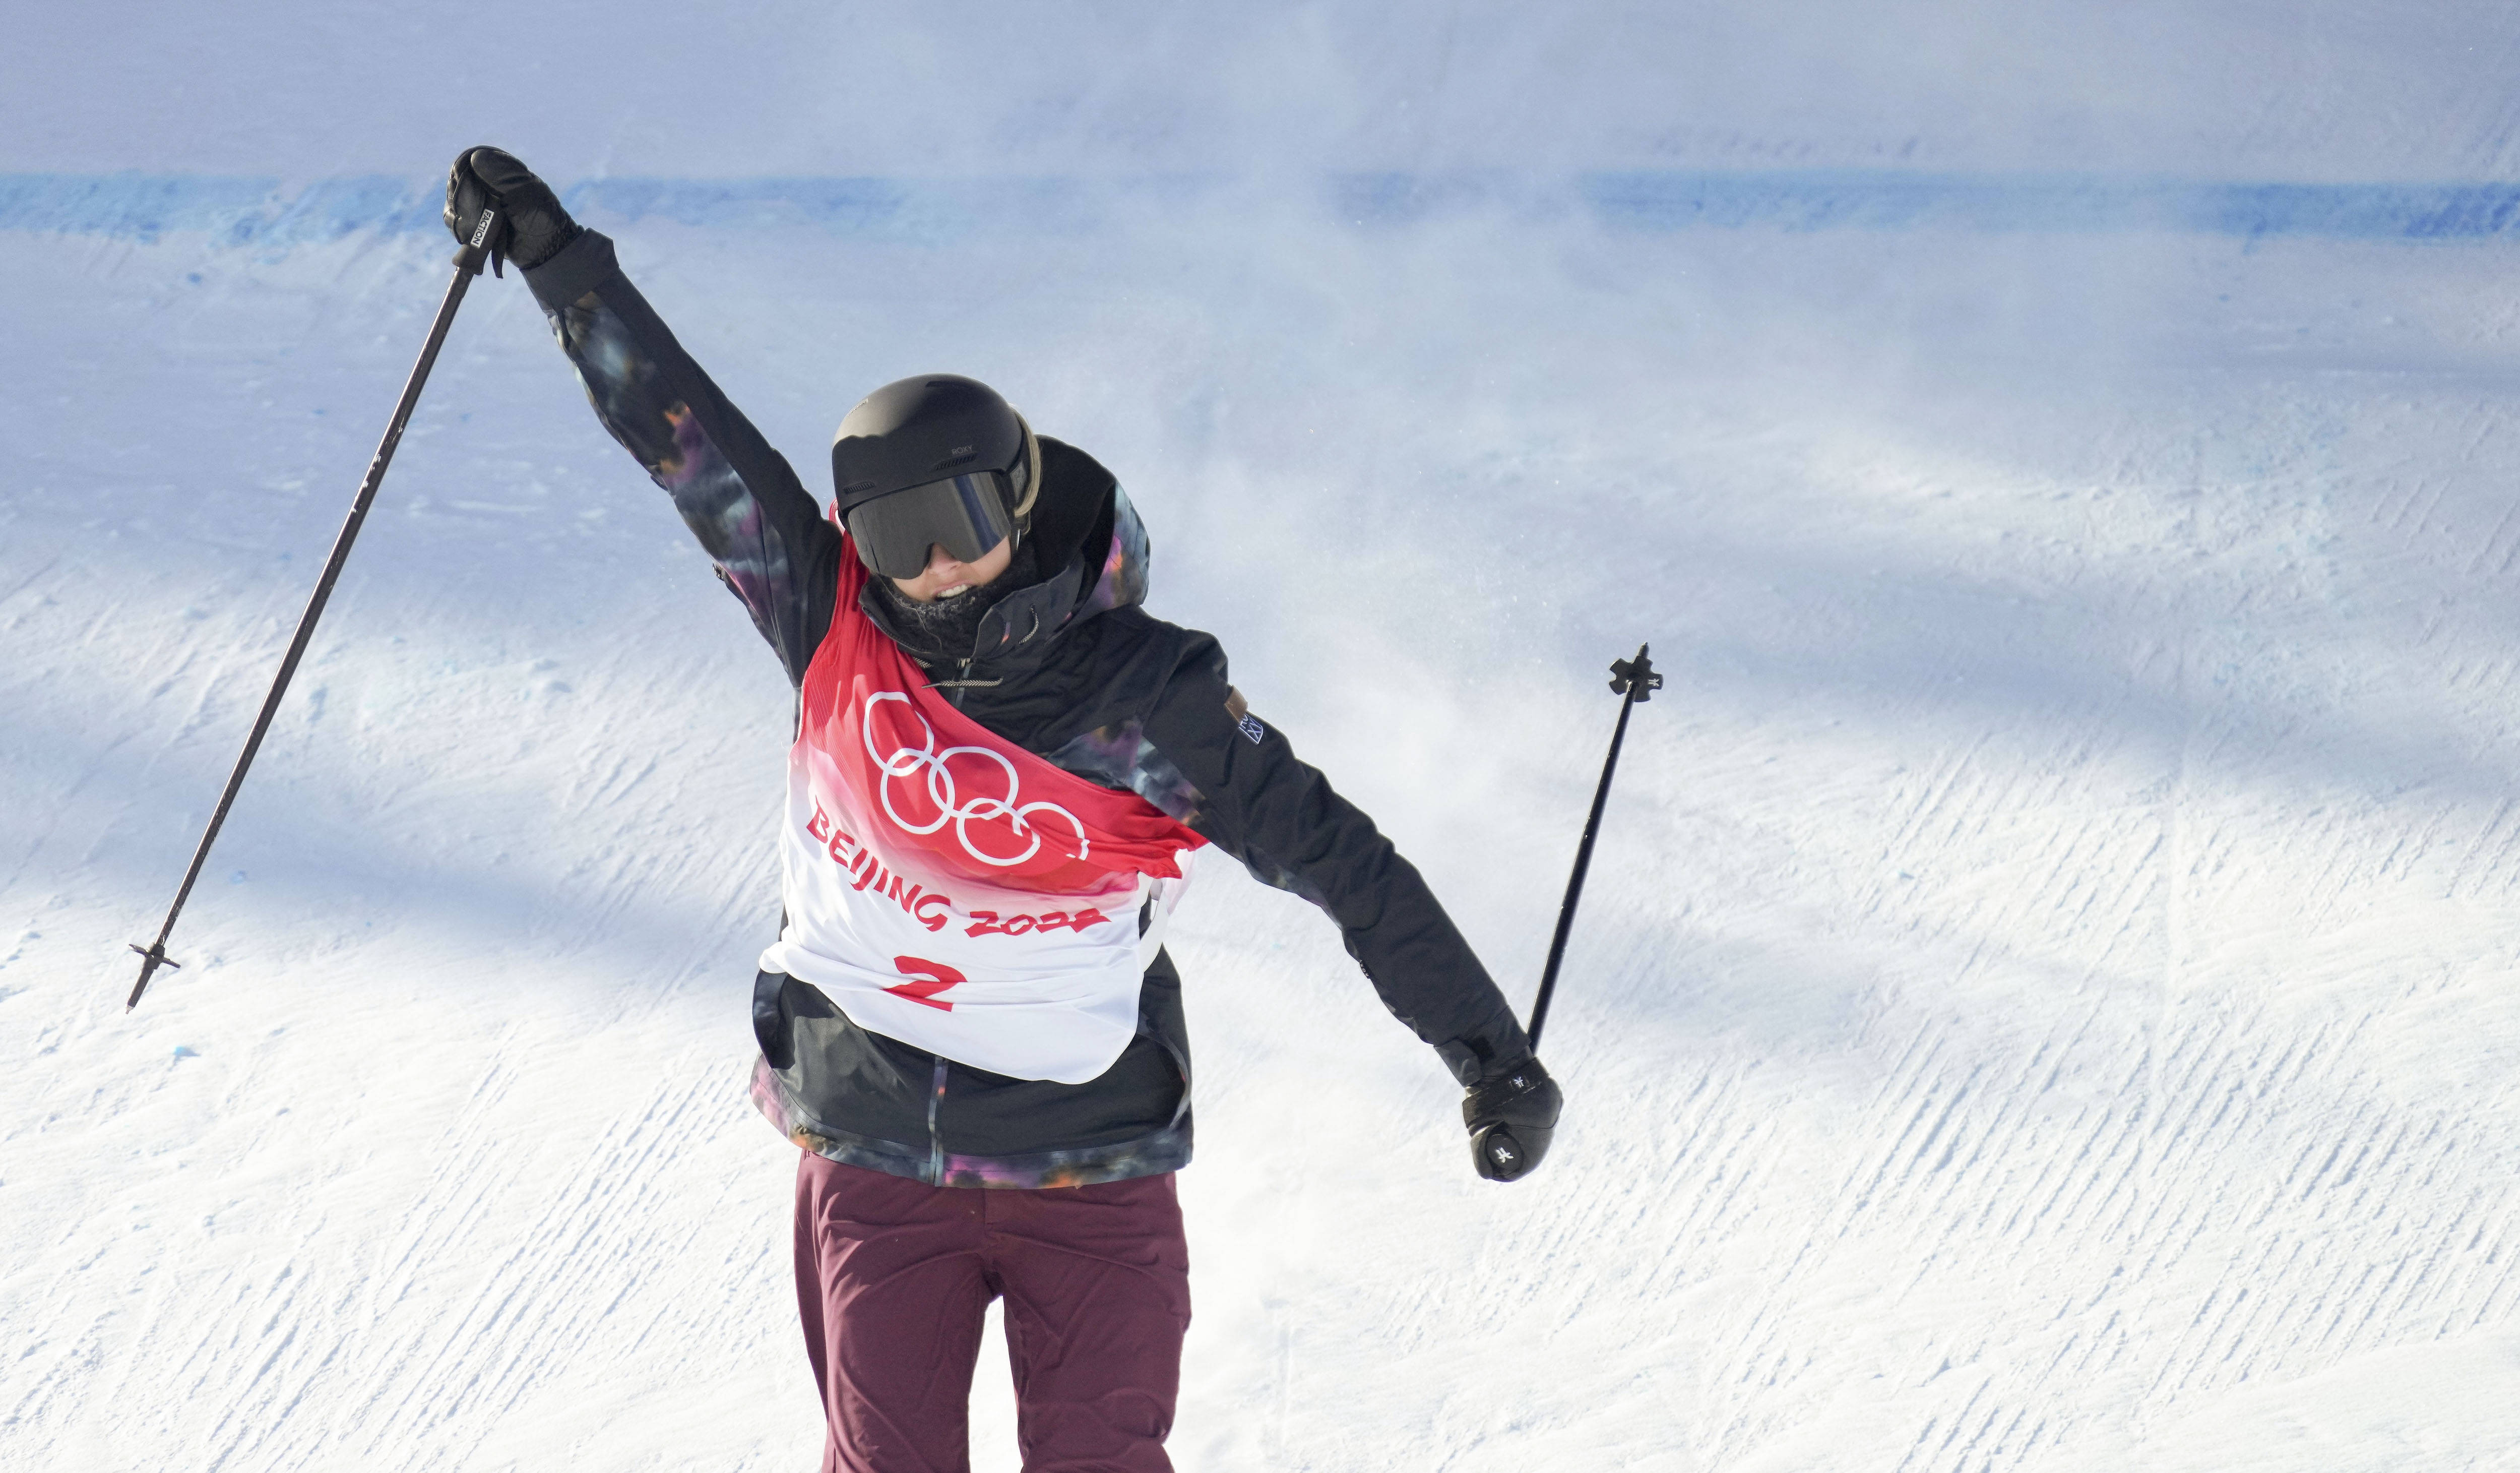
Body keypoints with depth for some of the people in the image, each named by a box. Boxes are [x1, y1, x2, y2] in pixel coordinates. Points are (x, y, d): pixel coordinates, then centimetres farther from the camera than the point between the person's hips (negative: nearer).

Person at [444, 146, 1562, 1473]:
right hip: (871, 1154, 2)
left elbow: (1342, 863, -7)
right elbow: (684, 433, -4)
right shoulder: (836, 631, -5)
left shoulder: (1146, 700, -12)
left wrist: (1491, 1054, -6)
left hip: (1092, 1164, -2)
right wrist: (554, 254, -7)